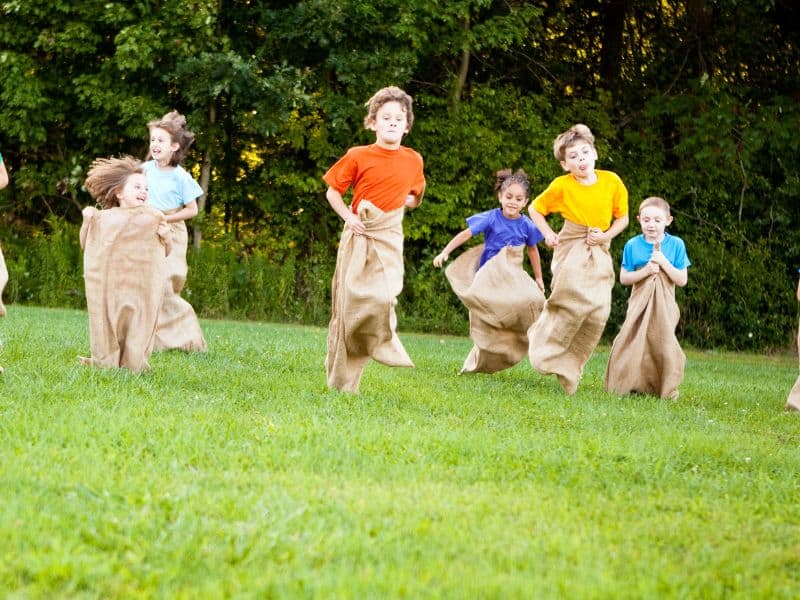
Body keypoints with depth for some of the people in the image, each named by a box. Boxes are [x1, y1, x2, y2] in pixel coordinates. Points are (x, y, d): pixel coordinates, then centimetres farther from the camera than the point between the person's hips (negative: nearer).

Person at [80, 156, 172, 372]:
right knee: (109, 317, 0)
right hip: (111, 285, -1)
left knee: (138, 320, -2)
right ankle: (106, 360, 10)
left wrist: (166, 238, -9)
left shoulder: (153, 219, 6)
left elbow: (164, 252, 12)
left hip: (141, 287, 1)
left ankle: (134, 362, 5)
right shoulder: (106, 218, 3)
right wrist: (88, 222, -9)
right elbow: (87, 245, 4)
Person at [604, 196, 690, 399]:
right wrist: (645, 271, -14)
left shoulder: (676, 245, -2)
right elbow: (623, 278, 0)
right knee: (633, 344, -5)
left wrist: (664, 263, -16)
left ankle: (667, 389, 2)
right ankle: (629, 385, 5)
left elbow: (682, 280, -4)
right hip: (639, 305, 1)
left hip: (664, 306, -1)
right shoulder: (632, 245, 0)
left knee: (662, 343, -7)